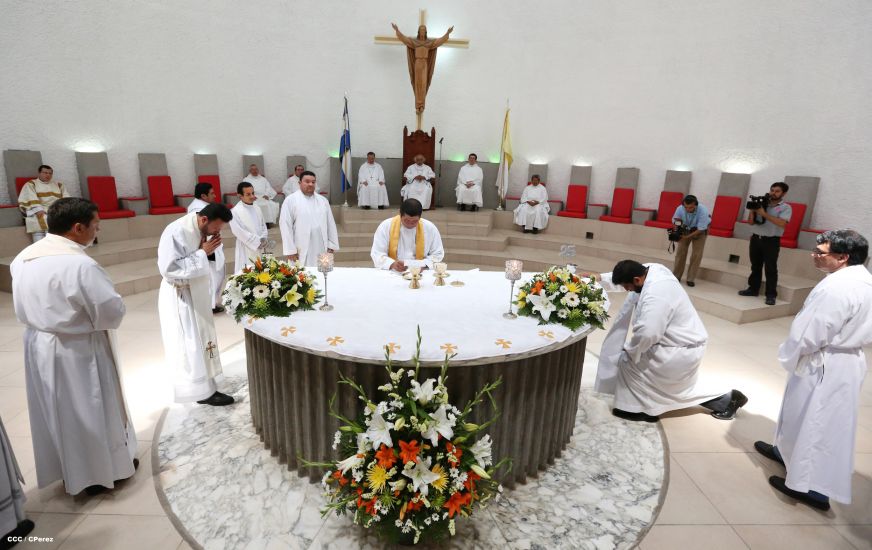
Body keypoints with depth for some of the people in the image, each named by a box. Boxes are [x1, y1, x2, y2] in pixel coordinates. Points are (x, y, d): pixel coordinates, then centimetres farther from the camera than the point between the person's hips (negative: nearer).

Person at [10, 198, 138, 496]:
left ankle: (67, 468, 40)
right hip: (76, 351, -8)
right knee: (89, 412, 11)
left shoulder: (22, 258, 0)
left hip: (38, 344, 8)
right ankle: (100, 471, 28)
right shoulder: (79, 264, -27)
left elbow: (23, 308, 12)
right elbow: (113, 311, -23)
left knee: (56, 410, 22)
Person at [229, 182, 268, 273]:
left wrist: (263, 239, -3)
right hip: (246, 250, -6)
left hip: (259, 249, 6)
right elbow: (239, 232, -16)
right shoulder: (235, 211, -11)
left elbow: (263, 226, 15)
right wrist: (257, 241, -14)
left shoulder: (257, 209, 9)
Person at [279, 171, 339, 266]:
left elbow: (330, 224, 12)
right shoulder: (290, 200, -1)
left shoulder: (323, 200, 12)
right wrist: (290, 249, -10)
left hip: (322, 250, 4)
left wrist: (331, 245, 7)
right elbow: (286, 226, -5)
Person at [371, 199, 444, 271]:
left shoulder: (430, 227, 0)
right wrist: (392, 264, -24)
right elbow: (377, 254, -5)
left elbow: (438, 254, 7)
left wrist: (424, 265, -12)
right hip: (393, 273, 0)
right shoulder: (386, 226, -3)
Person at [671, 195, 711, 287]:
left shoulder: (703, 211, -36)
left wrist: (687, 236, -42)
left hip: (700, 230, -2)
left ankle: (691, 278, 1)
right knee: (680, 252, -2)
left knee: (697, 254, -7)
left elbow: (700, 229, -32)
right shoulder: (680, 209, -30)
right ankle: (676, 276, 8)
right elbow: (675, 221, -15)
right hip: (685, 229, 2)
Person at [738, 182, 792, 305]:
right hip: (755, 238, 4)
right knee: (755, 266, 12)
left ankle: (771, 295, 0)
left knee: (770, 268, -4)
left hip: (771, 241, -4)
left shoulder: (786, 208, -1)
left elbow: (782, 223, -18)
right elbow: (751, 222, 9)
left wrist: (764, 213, -18)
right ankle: (753, 289, 22)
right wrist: (752, 209, -7)